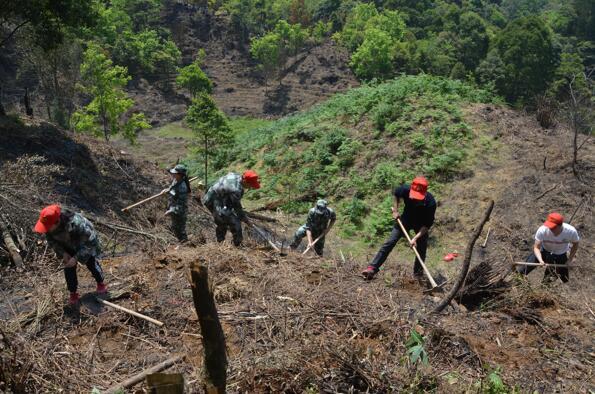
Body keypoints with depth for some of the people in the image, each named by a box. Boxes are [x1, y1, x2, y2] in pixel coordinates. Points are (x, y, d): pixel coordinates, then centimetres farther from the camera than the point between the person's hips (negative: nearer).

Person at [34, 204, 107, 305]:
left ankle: (101, 283, 40)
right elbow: (51, 240, -8)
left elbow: (90, 242, -35)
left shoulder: (76, 224, -47)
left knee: (92, 264, 12)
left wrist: (76, 258, -36)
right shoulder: (49, 225, -31)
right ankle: (73, 293, 21)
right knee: (69, 269, 2)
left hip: (86, 242, -4)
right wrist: (63, 253, -20)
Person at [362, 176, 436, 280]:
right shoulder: (405, 190, -32)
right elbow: (396, 193, -4)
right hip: (406, 219, 1)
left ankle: (418, 272, 22)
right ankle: (372, 268, -7)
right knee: (389, 243, -6)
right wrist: (395, 211, -9)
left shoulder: (430, 202, -36)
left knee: (421, 249, 0)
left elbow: (427, 224, -28)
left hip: (421, 225, -1)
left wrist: (416, 238, -36)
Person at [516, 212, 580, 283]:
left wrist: (570, 259, -12)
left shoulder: (571, 231, -32)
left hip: (561, 255, 1)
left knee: (565, 280, 9)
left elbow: (575, 244, -10)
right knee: (522, 271, -9)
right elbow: (536, 247, -27)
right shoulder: (542, 230, -36)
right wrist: (540, 260, -44)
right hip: (544, 250, -1)